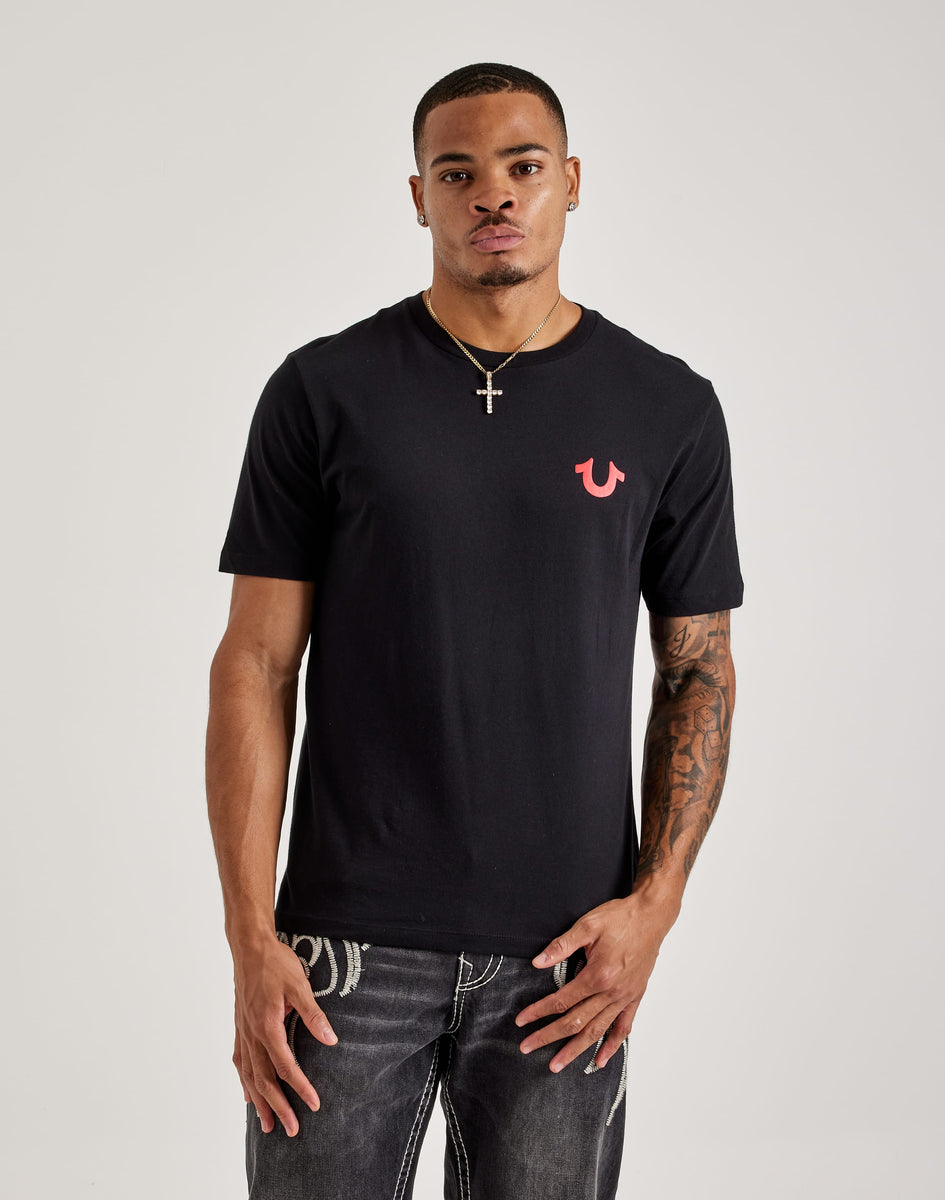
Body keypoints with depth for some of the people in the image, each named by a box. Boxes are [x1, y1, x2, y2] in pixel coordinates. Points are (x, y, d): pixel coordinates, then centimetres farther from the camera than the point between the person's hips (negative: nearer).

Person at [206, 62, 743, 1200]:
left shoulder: (669, 409, 3)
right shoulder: (324, 391, 0)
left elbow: (697, 670, 8)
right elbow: (255, 666, -1)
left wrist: (654, 903, -4)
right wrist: (251, 938, -7)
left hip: (564, 955, 1)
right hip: (350, 945, -1)